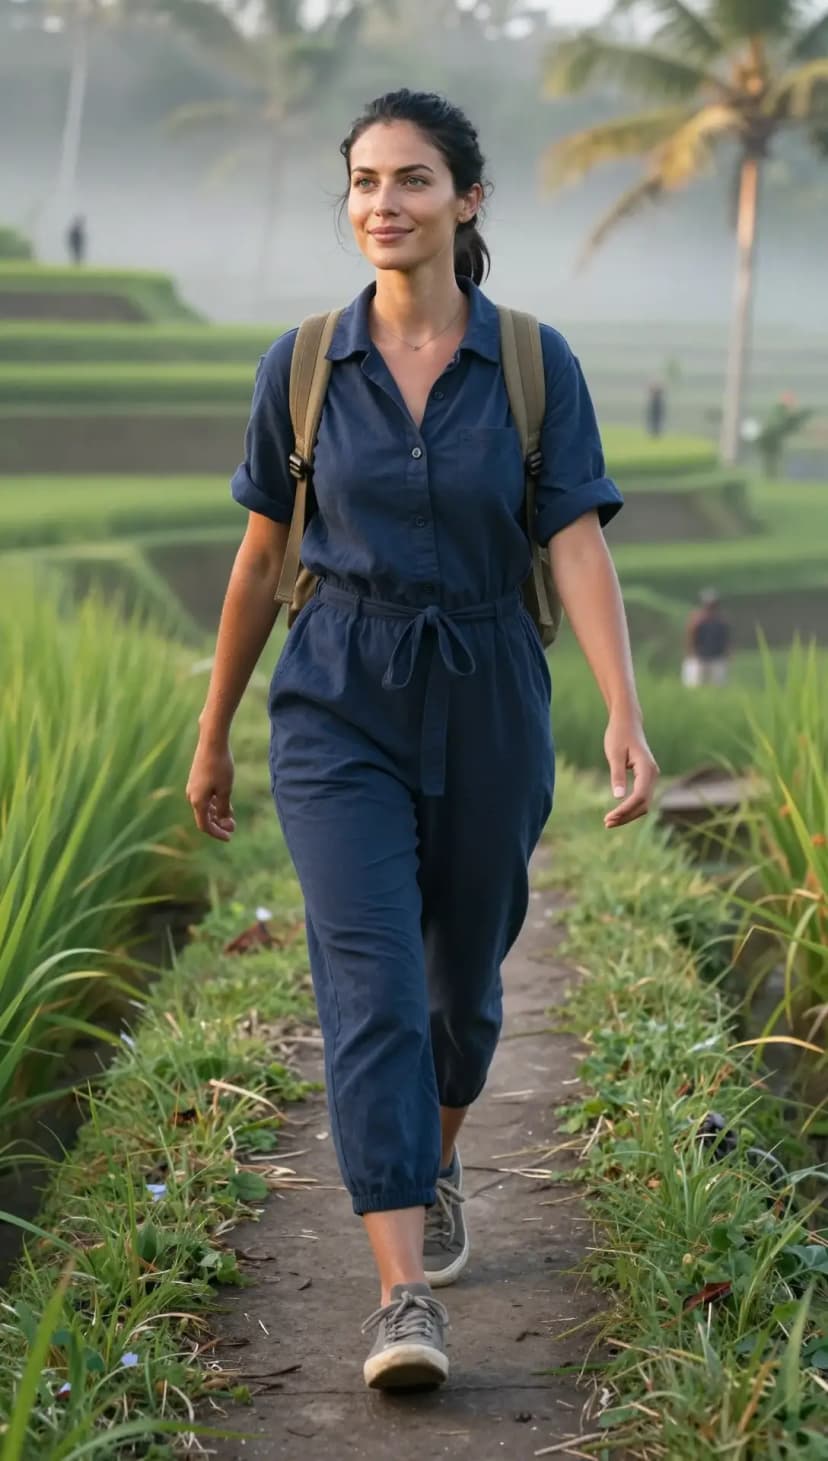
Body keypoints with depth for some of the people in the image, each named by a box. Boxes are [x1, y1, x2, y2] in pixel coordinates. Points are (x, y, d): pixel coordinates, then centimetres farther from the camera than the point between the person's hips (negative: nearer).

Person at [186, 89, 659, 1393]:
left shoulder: (538, 366, -4)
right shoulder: (300, 369, -1)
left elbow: (579, 549, -12)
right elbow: (260, 559, 7)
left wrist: (626, 716, -25)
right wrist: (213, 734, 13)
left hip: (489, 709, 1)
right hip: (341, 711, -1)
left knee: (464, 980, 18)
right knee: (371, 990, -15)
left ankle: (438, 1164, 50)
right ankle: (406, 1301, -19)